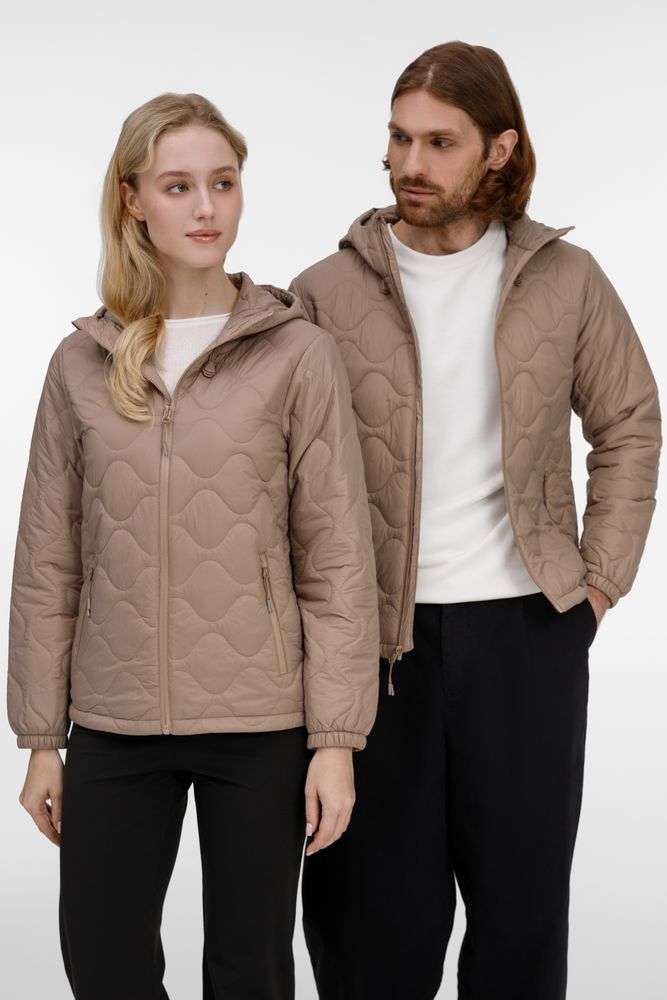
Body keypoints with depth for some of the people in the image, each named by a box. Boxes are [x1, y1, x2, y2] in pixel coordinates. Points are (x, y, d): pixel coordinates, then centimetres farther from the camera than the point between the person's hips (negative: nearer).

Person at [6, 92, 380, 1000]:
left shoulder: (300, 356, -3)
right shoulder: (84, 363, 5)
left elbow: (337, 560, -3)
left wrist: (336, 739, -7)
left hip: (259, 724, -2)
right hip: (115, 723, 2)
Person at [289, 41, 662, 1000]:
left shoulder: (566, 281, 2)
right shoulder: (327, 294, -2)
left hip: (527, 631, 1)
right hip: (374, 640, -1)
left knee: (522, 891, 11)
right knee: (378, 905, 6)